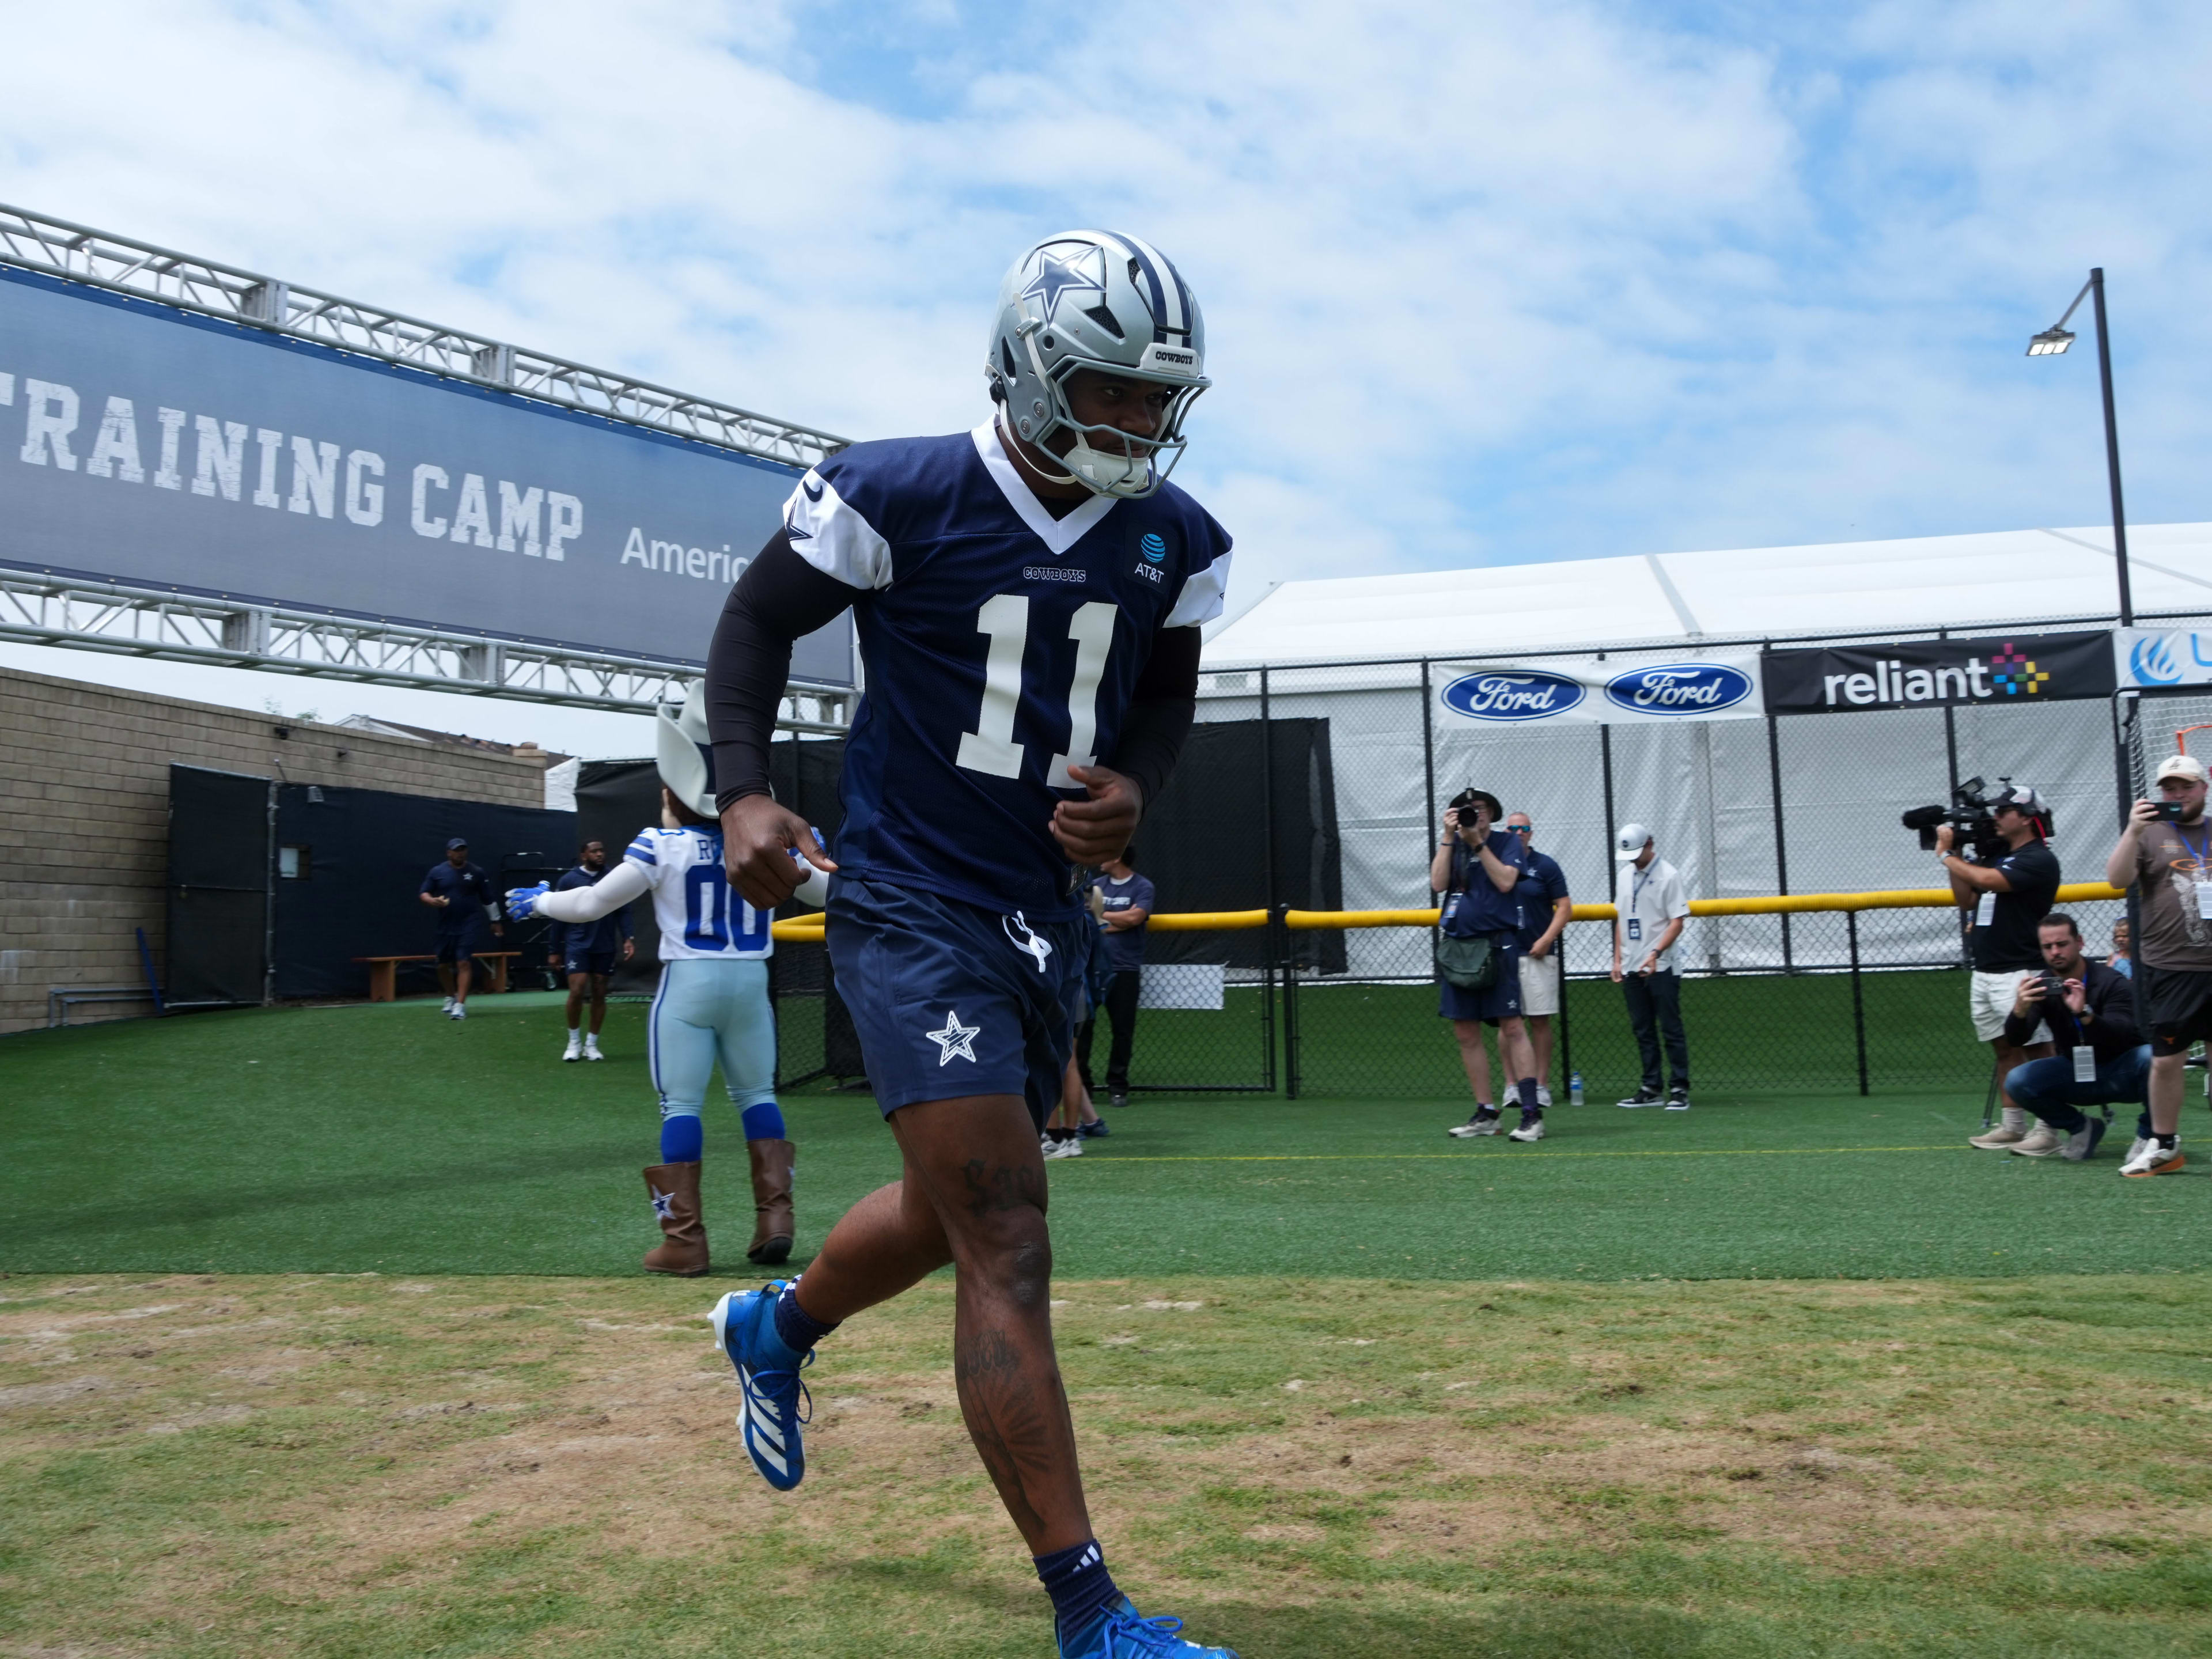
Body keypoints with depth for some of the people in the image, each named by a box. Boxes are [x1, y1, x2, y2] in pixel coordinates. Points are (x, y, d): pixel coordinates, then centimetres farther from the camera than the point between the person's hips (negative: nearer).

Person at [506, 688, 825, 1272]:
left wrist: (536, 901, 12)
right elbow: (823, 890, 14)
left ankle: (684, 1240, 2)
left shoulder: (661, 845, -10)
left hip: (688, 982, -3)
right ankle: (775, 1215, 9)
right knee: (756, 1094, 17)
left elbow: (592, 904, -5)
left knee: (680, 1106, 3)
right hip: (750, 981, 4)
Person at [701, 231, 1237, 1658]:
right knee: (1010, 1253, -12)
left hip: (1046, 912, 7)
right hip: (913, 903, -7)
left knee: (956, 1212, 22)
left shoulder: (1174, 539, 3)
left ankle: (776, 1328, 53)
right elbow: (759, 622, -1)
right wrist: (747, 794, -14)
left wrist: (1136, 790, -6)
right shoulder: (898, 496, -12)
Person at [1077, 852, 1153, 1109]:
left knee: (1123, 1029, 1)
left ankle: (1117, 1086, 11)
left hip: (1125, 970, -3)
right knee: (1081, 1025, -2)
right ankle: (1080, 1084, 5)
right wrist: (1115, 923, -8)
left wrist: (1100, 916, -4)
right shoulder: (1096, 885, 12)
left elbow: (1133, 918, -14)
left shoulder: (1142, 887, 0)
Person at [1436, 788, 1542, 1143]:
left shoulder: (1508, 842, 5)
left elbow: (1505, 881, -11)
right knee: (1466, 1032, 5)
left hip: (1497, 944, -4)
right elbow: (1438, 884, -1)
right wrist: (1449, 837, -5)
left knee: (1511, 1026, -11)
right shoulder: (1450, 846, 14)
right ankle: (1485, 1113, 14)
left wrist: (1478, 843, -10)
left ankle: (1531, 1113, -12)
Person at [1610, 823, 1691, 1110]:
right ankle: (1651, 1089, 14)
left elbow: (1677, 922, -11)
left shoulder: (1668, 875, -6)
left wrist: (1655, 953, -23)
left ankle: (1680, 1089, 0)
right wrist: (1618, 960, 13)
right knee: (1642, 1030, 9)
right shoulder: (1624, 876, 13)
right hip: (1631, 968, 6)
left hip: (1660, 967, -6)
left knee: (1671, 1029, -4)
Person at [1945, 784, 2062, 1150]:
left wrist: (1946, 856, -8)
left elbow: (1987, 880, -22)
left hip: (2020, 973, -9)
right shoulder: (1996, 855, 16)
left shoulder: (2039, 859, -10)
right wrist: (1954, 854, 9)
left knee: (2037, 1050, -6)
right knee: (2005, 1050, 10)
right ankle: (2012, 1127, 14)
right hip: (1984, 973, 9)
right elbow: (1967, 900, 18)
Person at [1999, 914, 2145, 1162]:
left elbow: (2120, 1038, -30)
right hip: (2076, 1074, 3)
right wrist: (2020, 1009, -40)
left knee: (2153, 1055, -34)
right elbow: (2015, 1040, -18)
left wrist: (2084, 1014, -49)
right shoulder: (2040, 985, -8)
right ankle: (2082, 1128, 3)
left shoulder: (2112, 982, -17)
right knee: (2017, 1081, -22)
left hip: (2122, 1075, -3)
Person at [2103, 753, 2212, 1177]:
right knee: (2165, 1060, 1)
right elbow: (2117, 879, -12)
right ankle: (2163, 1145, 12)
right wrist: (2133, 832, -25)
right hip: (2170, 970, -2)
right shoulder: (2149, 832, 4)